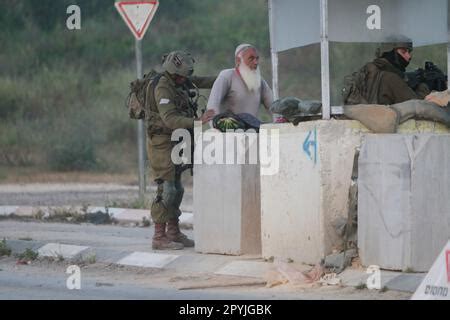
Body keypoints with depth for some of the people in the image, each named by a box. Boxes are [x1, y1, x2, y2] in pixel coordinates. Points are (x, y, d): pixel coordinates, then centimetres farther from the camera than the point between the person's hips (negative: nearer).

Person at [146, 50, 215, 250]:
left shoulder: (178, 82, 7)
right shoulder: (163, 89, -21)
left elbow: (199, 82, 23)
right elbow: (170, 119, -32)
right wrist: (197, 122, -39)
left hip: (174, 142, 10)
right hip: (161, 142, -10)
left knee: (176, 189, 12)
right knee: (166, 190, -12)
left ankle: (174, 233, 19)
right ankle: (159, 238, -11)